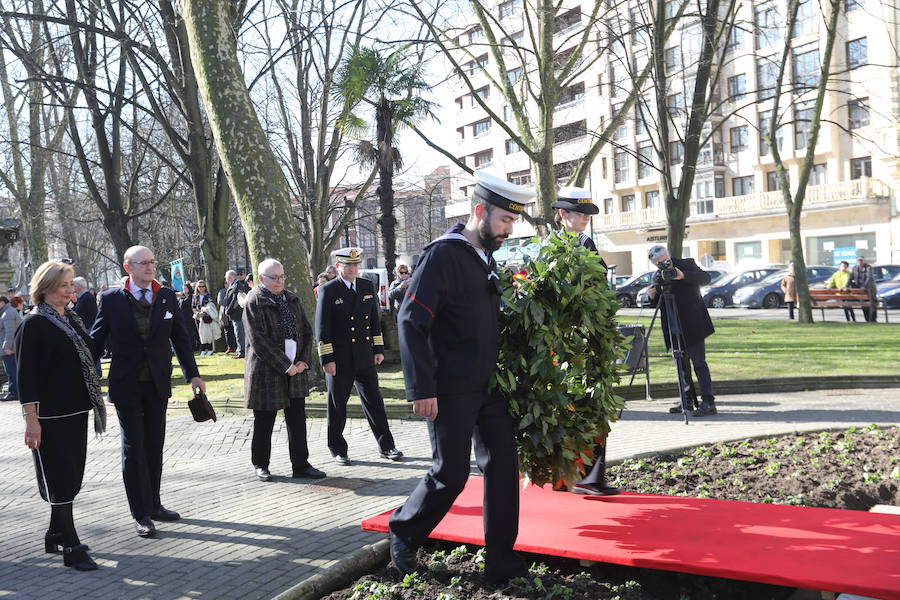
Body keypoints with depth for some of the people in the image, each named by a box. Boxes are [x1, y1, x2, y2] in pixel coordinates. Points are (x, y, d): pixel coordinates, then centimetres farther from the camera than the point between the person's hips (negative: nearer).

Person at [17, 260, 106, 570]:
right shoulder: (34, 324, -12)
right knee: (59, 478, -2)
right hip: (50, 416, -8)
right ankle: (71, 547, 3)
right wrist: (31, 418, -19)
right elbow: (26, 374, -15)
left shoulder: (72, 318, 11)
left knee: (72, 475, 15)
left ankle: (56, 533, 29)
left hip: (76, 411, 8)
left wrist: (92, 402, 21)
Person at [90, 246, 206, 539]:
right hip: (127, 385, -3)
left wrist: (193, 374, 0)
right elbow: (96, 341, 1)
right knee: (134, 448, 2)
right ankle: (141, 515, 10)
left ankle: (153, 505, 27)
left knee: (154, 446, 13)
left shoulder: (167, 297, 3)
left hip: (158, 384, 3)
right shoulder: (111, 299, -4)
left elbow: (180, 338, 6)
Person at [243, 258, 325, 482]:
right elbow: (259, 342, -14)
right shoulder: (254, 303, -8)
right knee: (264, 422, 5)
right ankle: (261, 465, 20)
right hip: (267, 371, -5)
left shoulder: (292, 299, 12)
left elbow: (306, 331, 13)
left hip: (296, 369, 6)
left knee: (298, 420, 7)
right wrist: (286, 366, -15)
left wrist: (303, 361, -1)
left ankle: (300, 465, 15)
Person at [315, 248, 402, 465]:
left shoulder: (368, 286, 9)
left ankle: (386, 447, 16)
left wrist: (379, 349, 9)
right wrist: (327, 359, -12)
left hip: (365, 358, 4)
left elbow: (375, 320, 14)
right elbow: (322, 329, -8)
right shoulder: (327, 291, -5)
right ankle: (338, 450, 19)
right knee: (337, 406, 6)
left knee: (374, 402, 8)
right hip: (339, 360, -4)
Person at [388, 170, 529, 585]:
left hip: (489, 388, 8)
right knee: (450, 474, -3)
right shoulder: (443, 255, -13)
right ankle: (404, 532, 24)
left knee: (503, 469, 7)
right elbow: (411, 321, -18)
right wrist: (421, 389, -21)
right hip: (452, 393, -8)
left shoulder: (487, 259, 13)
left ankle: (502, 564, 17)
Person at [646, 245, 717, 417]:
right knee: (682, 364, 11)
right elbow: (657, 304, 13)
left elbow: (705, 278, -17)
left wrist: (683, 276, -30)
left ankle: (708, 402, -13)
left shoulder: (687, 264, -2)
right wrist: (652, 297, -9)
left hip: (692, 324, -6)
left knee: (698, 362, -12)